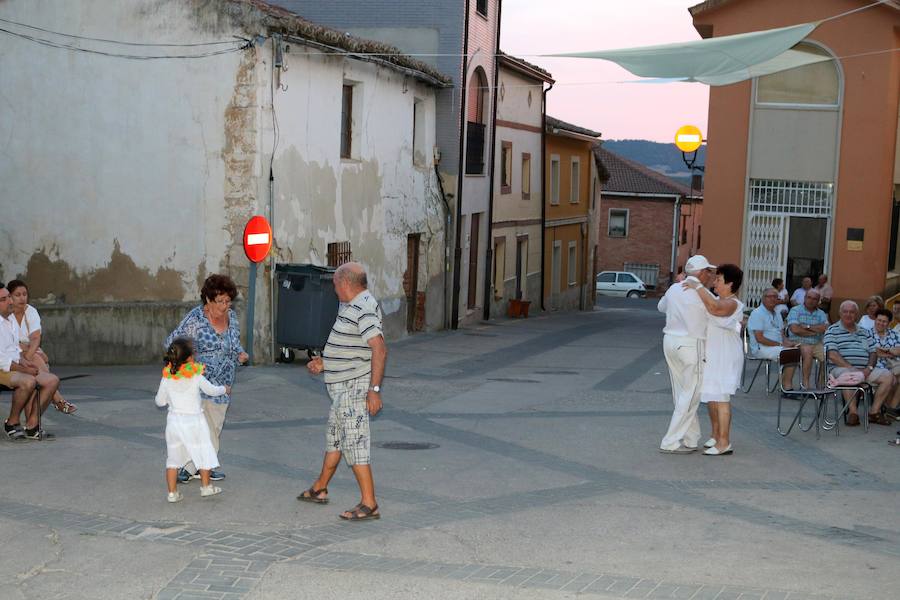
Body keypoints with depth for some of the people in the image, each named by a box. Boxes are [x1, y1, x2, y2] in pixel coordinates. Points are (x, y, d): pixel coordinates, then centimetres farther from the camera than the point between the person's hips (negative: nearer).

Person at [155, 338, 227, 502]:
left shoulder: (167, 377, -4)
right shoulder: (196, 376, -12)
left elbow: (160, 401, 5)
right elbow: (212, 390, 2)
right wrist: (224, 389, 22)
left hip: (174, 420, 3)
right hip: (194, 420, -3)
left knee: (173, 458, 9)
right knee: (203, 453, 13)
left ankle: (172, 492, 8)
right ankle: (206, 486, 22)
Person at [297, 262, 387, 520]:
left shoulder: (365, 309, -20)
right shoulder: (351, 306, 13)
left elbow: (379, 349, -27)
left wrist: (374, 389, -29)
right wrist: (324, 363, 21)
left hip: (355, 387, -11)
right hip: (342, 389, 11)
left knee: (355, 442, -9)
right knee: (334, 438, 22)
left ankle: (369, 504, -6)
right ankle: (319, 489, 37)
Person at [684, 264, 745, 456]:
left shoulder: (732, 304, -17)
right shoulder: (716, 300, 11)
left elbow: (714, 307, -37)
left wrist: (697, 287, -28)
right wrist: (685, 283, 7)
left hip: (724, 356, -9)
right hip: (710, 354, 9)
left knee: (720, 397, -8)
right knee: (710, 396, 15)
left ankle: (724, 443, -6)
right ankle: (716, 435, 26)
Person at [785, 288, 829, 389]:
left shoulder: (821, 313, 13)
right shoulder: (795, 311, 1)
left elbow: (825, 328, -6)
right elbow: (795, 329, -15)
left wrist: (807, 327, -10)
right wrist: (816, 331, -4)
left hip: (816, 343, 4)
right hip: (799, 342, -4)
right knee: (808, 352, -33)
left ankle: (822, 385, -9)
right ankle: (806, 384, -28)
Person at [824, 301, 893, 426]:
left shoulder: (865, 332, 22)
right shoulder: (832, 331, 4)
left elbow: (873, 353, 16)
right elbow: (833, 355, -9)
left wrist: (869, 368, -6)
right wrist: (852, 368, -17)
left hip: (864, 370, 6)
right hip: (841, 368, -5)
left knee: (888, 376, -14)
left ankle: (875, 412, -10)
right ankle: (853, 412, -28)